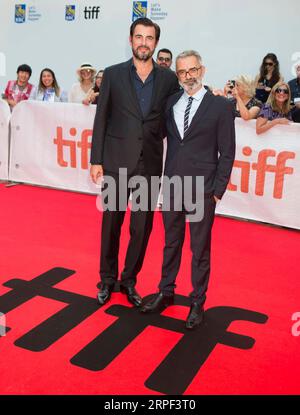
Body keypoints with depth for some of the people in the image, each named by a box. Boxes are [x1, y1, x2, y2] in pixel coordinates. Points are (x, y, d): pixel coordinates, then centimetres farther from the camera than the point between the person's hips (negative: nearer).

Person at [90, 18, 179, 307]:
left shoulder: (168, 79, 5)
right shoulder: (113, 74, 2)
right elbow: (101, 119, 0)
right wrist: (96, 160, -3)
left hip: (150, 164, 1)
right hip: (116, 162, -1)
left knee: (142, 227, 7)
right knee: (111, 224, 9)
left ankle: (129, 280, 26)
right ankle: (108, 279, 28)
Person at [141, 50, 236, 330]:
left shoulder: (221, 106, -3)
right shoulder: (170, 103, 7)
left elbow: (227, 153, -3)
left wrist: (217, 190, -6)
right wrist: (165, 180, 1)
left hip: (201, 190, -3)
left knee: (200, 249, 8)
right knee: (171, 243, 16)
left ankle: (197, 302, 22)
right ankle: (166, 292, 32)